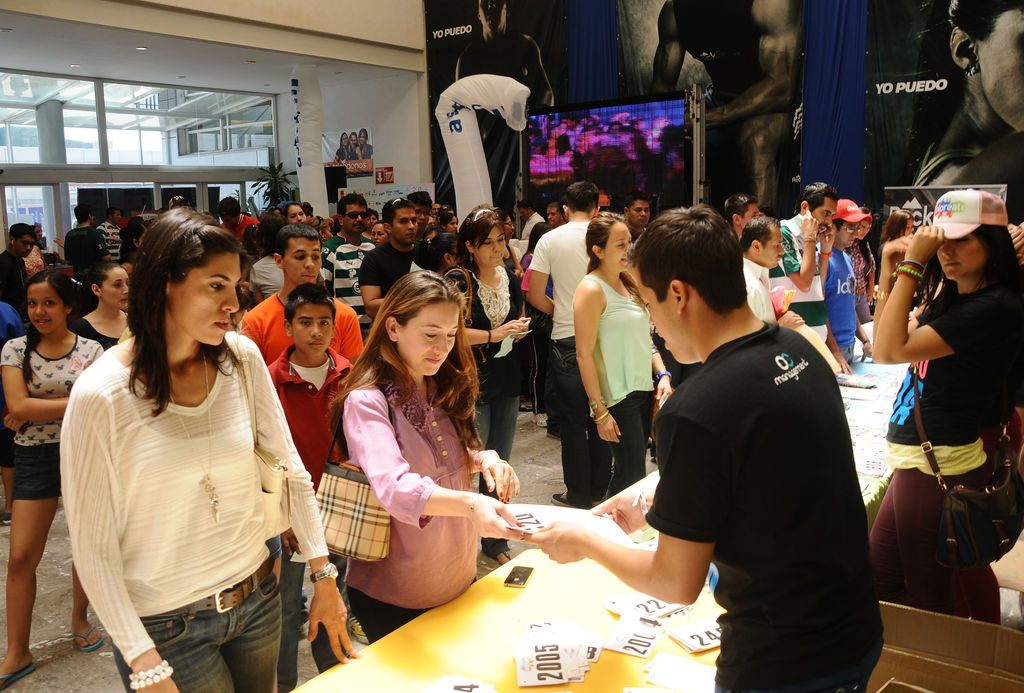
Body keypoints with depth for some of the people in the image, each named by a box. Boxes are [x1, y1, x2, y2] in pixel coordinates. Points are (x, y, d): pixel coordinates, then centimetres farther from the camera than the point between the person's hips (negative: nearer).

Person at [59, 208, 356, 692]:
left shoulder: (242, 357, -7)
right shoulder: (100, 396, -18)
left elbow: (289, 467, -1)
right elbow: (93, 550, -14)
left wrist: (324, 577, -1)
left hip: (258, 597, 4)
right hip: (167, 627, -4)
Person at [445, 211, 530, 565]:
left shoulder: (509, 276, 9)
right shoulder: (458, 280, -11)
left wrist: (520, 327, 1)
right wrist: (493, 335, -21)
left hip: (507, 380, 7)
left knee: (500, 464, 15)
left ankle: (496, 543, 30)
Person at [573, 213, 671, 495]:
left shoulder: (629, 283, 12)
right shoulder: (592, 289, -14)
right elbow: (584, 354, -16)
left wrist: (663, 374, 7)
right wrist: (599, 410, -18)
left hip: (644, 389, 8)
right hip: (618, 397, -8)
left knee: (633, 471, 13)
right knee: (631, 475, -3)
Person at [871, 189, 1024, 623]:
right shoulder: (953, 296, 11)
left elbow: (891, 350, -24)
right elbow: (886, 344, 15)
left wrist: (912, 264, -20)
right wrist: (891, 272, 5)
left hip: (939, 463, -10)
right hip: (921, 457, 10)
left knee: (924, 593, 4)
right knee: (879, 574, 16)